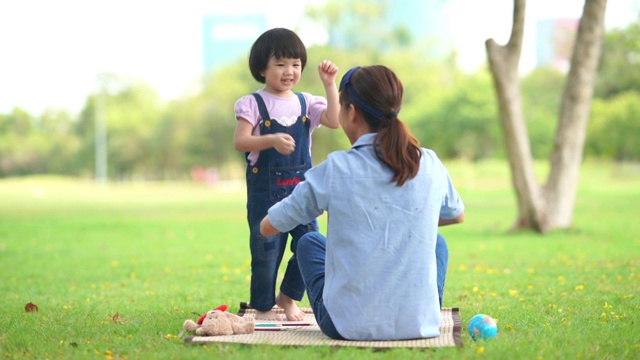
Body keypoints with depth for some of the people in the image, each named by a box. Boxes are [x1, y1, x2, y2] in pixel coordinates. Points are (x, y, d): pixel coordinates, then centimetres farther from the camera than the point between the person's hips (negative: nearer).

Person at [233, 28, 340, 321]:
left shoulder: (306, 103, 7)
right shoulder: (253, 104, -5)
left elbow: (334, 121, -8)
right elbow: (240, 142, -14)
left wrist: (330, 85, -11)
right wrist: (271, 140, -29)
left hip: (301, 186, 4)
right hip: (265, 189, -4)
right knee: (266, 247, 1)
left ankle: (288, 298, 22)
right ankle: (263, 306, 16)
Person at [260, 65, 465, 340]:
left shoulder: (334, 170, -11)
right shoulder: (430, 165, -2)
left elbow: (267, 227, 1)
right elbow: (457, 215, 21)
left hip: (348, 326, -2)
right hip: (419, 324, 2)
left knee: (309, 243, 28)